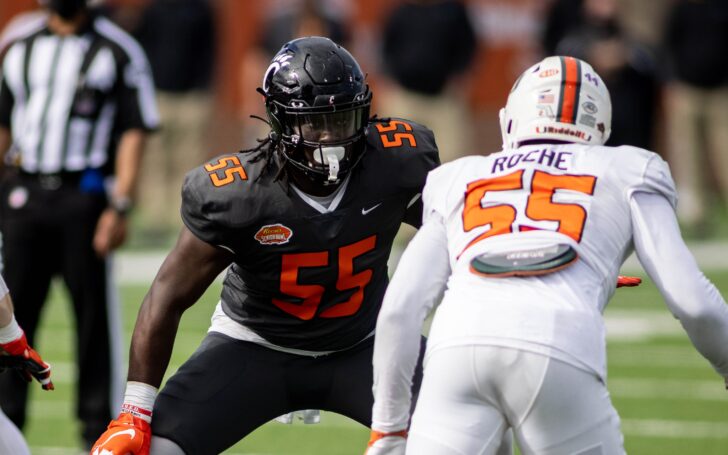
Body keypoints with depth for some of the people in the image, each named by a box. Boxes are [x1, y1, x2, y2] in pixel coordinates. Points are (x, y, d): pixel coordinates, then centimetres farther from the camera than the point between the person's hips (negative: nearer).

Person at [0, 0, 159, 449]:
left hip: (84, 194, -4)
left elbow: (133, 133, -4)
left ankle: (99, 424, 6)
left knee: (94, 313, 0)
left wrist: (120, 207, -13)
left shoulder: (118, 52, -1)